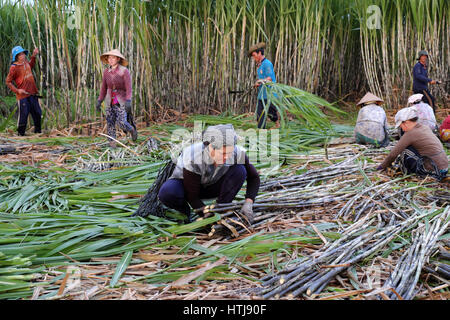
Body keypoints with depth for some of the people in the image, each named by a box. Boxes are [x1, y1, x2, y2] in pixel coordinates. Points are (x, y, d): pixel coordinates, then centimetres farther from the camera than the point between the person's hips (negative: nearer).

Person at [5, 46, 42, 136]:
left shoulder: (25, 62, 8)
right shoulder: (14, 68, -12)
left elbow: (30, 65, 35)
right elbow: (8, 82, -5)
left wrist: (34, 56, 24)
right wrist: (17, 90, -15)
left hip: (32, 93, 7)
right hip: (22, 95, -7)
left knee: (37, 113, 10)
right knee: (23, 114, -4)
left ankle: (37, 130, 24)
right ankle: (21, 133, 10)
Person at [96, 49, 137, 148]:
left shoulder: (124, 71, -14)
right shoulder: (106, 72, 2)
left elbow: (129, 88, -18)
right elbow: (104, 88, 10)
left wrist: (128, 101, -29)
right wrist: (99, 101, 7)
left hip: (121, 101, -4)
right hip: (110, 101, 5)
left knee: (122, 123, -12)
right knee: (110, 123, -2)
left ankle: (132, 130, 20)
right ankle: (112, 143, 7)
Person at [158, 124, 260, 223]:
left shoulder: (236, 153, -28)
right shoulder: (192, 158, -37)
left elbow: (254, 177, -14)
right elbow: (191, 196, -28)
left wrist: (248, 203, -29)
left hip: (210, 185, 3)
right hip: (185, 183, -3)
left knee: (239, 170, -25)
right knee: (167, 193, -37)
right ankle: (184, 209, -3)